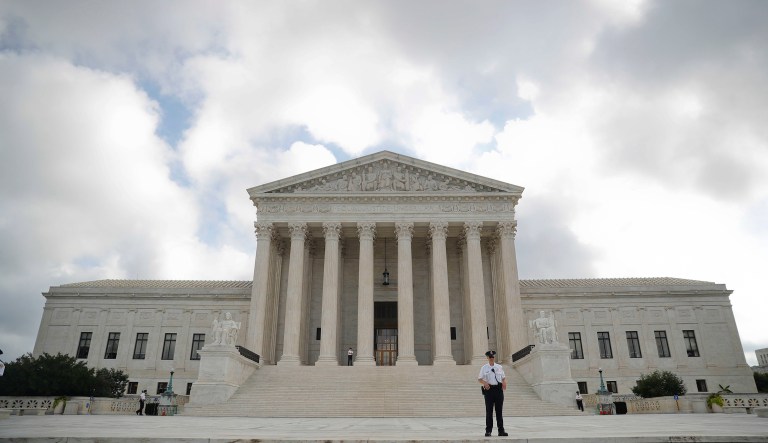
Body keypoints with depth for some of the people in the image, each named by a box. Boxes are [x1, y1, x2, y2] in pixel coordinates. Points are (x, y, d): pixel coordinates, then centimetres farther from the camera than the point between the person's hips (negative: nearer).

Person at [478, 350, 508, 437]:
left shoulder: (499, 367, 12)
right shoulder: (484, 368, 5)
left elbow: (504, 377, 15)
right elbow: (479, 379, 5)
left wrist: (504, 383, -7)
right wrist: (484, 383, -16)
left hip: (499, 389, 2)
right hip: (489, 389, -2)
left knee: (499, 411, 6)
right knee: (489, 411, 0)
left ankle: (501, 431, 13)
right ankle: (488, 431, 7)